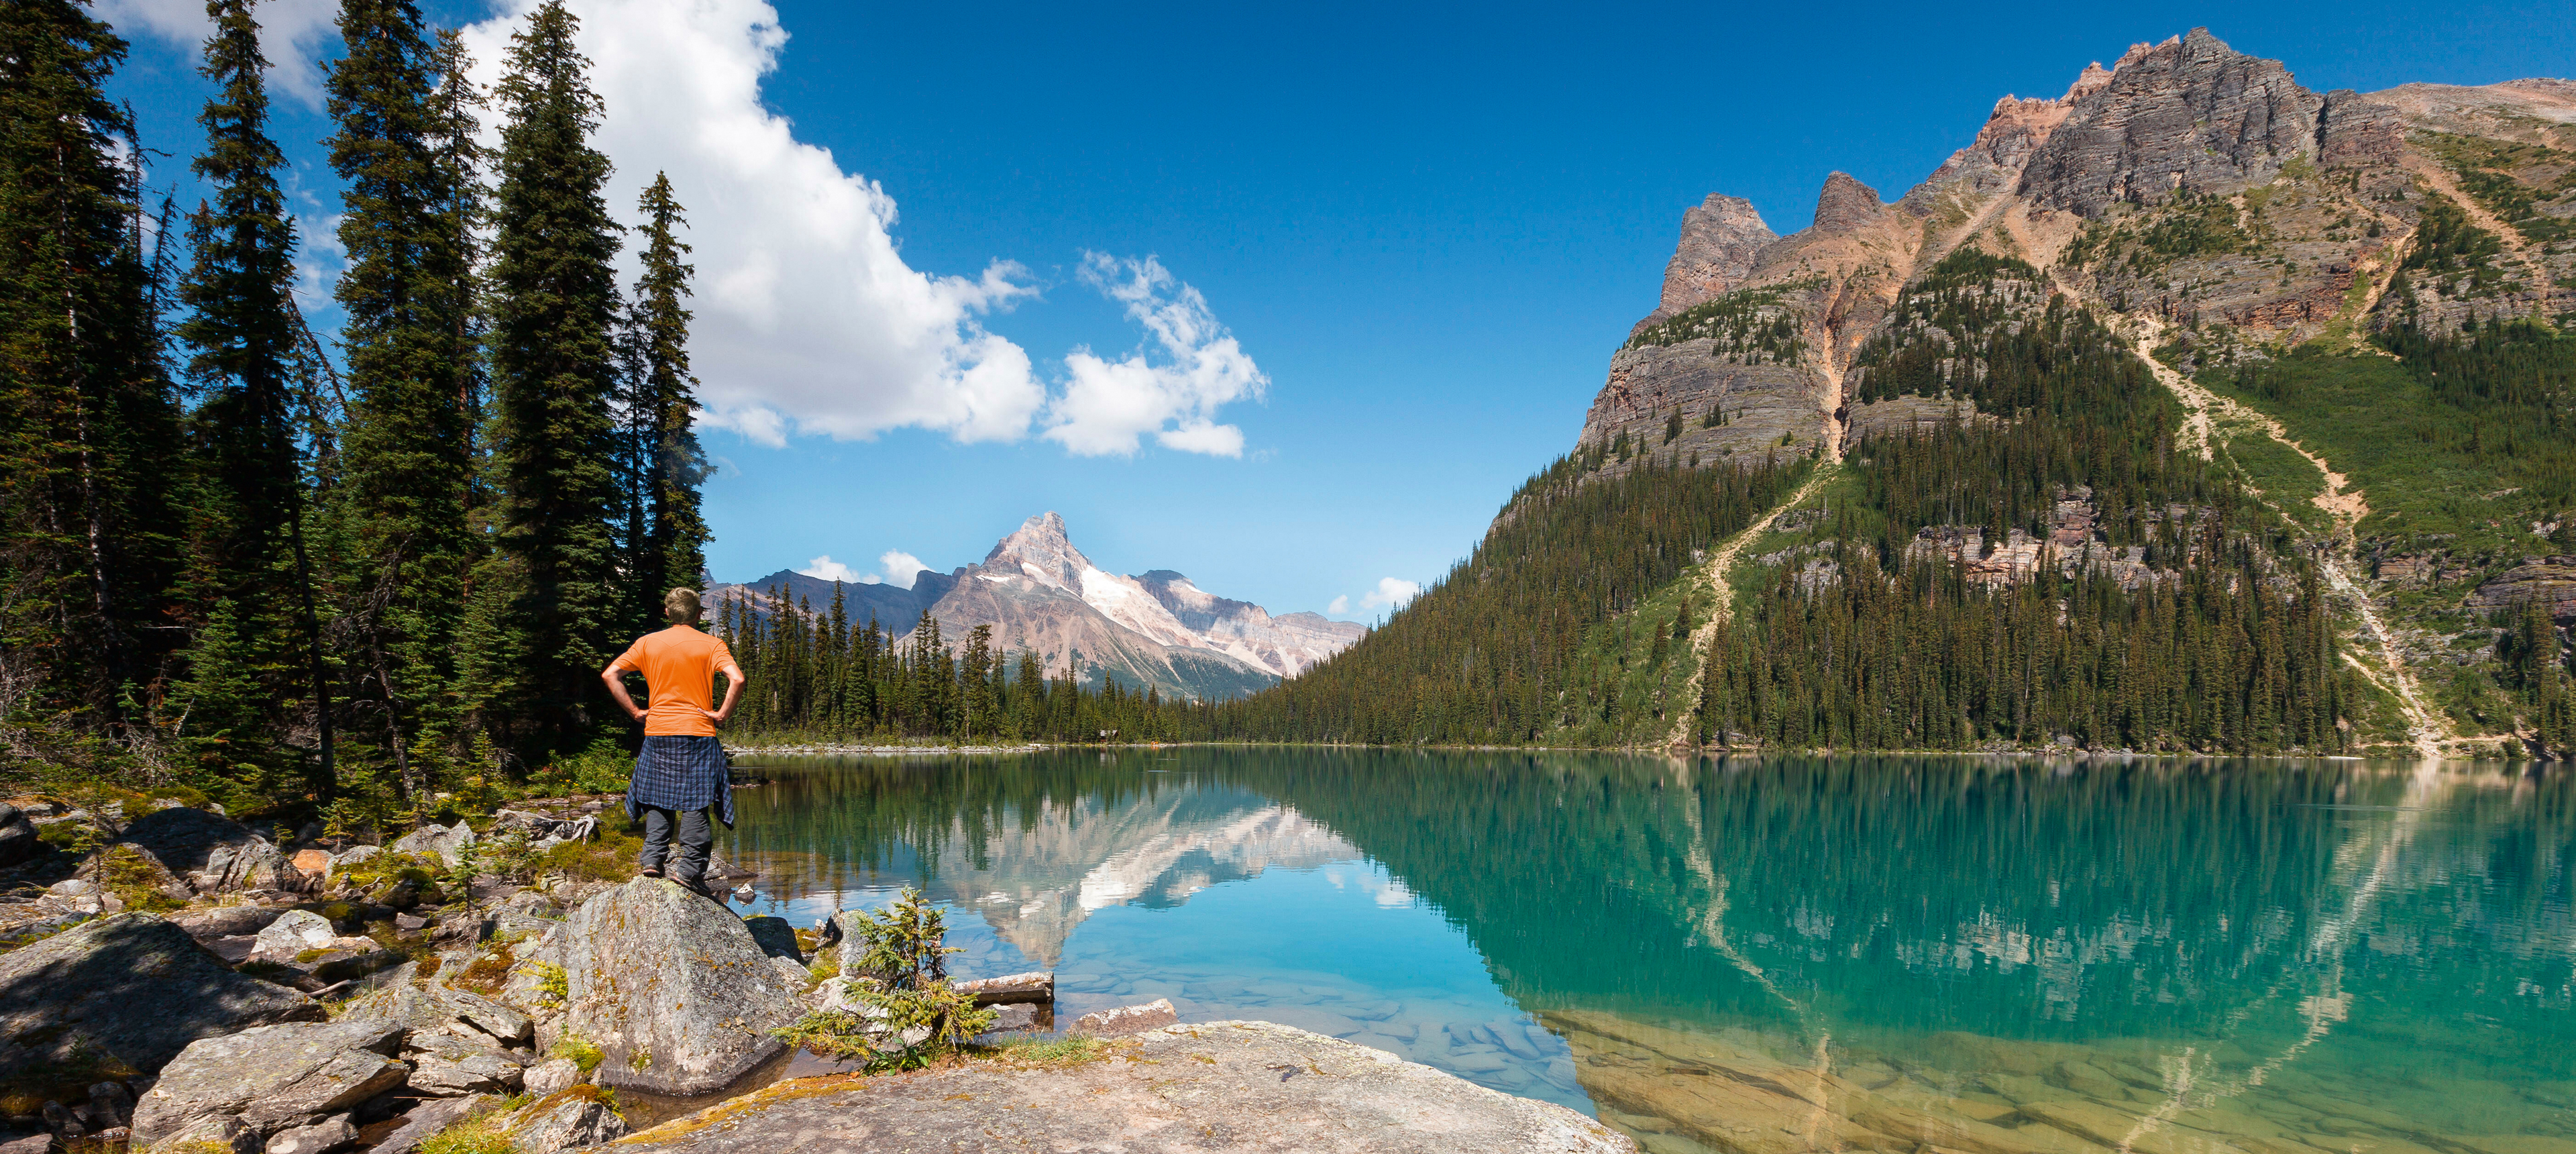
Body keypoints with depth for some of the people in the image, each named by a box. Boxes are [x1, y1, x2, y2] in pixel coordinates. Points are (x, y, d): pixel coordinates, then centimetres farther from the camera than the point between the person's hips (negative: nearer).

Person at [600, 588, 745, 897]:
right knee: (696, 802, 0)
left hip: (657, 734, 3)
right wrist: (723, 714, -9)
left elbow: (610, 675, 3)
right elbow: (736, 679, -18)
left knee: (658, 800, 15)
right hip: (698, 733, -3)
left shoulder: (648, 643, 7)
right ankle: (689, 868, -4)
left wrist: (635, 712, 5)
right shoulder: (711, 645, -3)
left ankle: (652, 859, 8)